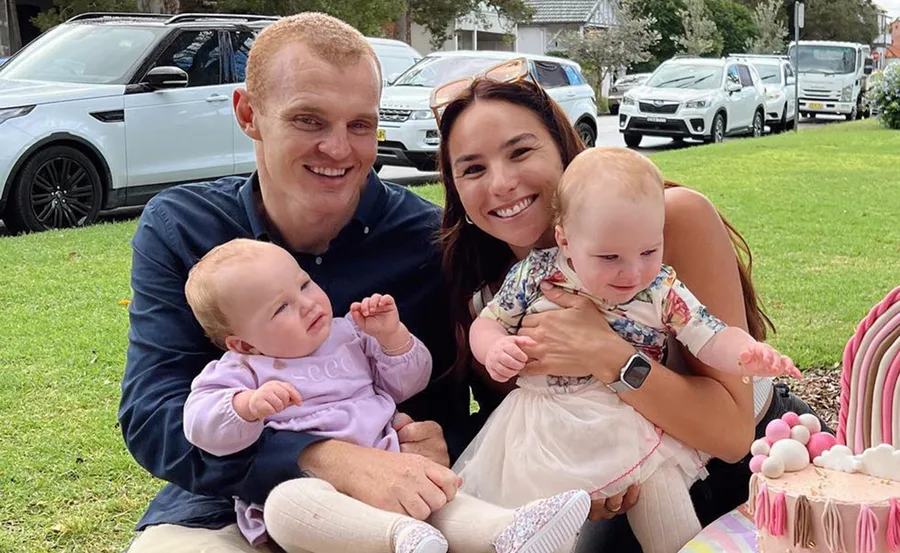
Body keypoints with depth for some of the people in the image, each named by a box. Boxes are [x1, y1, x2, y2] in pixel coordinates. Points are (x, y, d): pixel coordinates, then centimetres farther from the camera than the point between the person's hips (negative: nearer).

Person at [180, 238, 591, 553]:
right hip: (303, 484, -4)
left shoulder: (350, 334, 19)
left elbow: (409, 382, 24)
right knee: (288, 504, -38)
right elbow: (201, 425, -9)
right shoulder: (241, 371, 6)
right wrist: (250, 405, -29)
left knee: (437, 493, -24)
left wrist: (392, 336, 5)